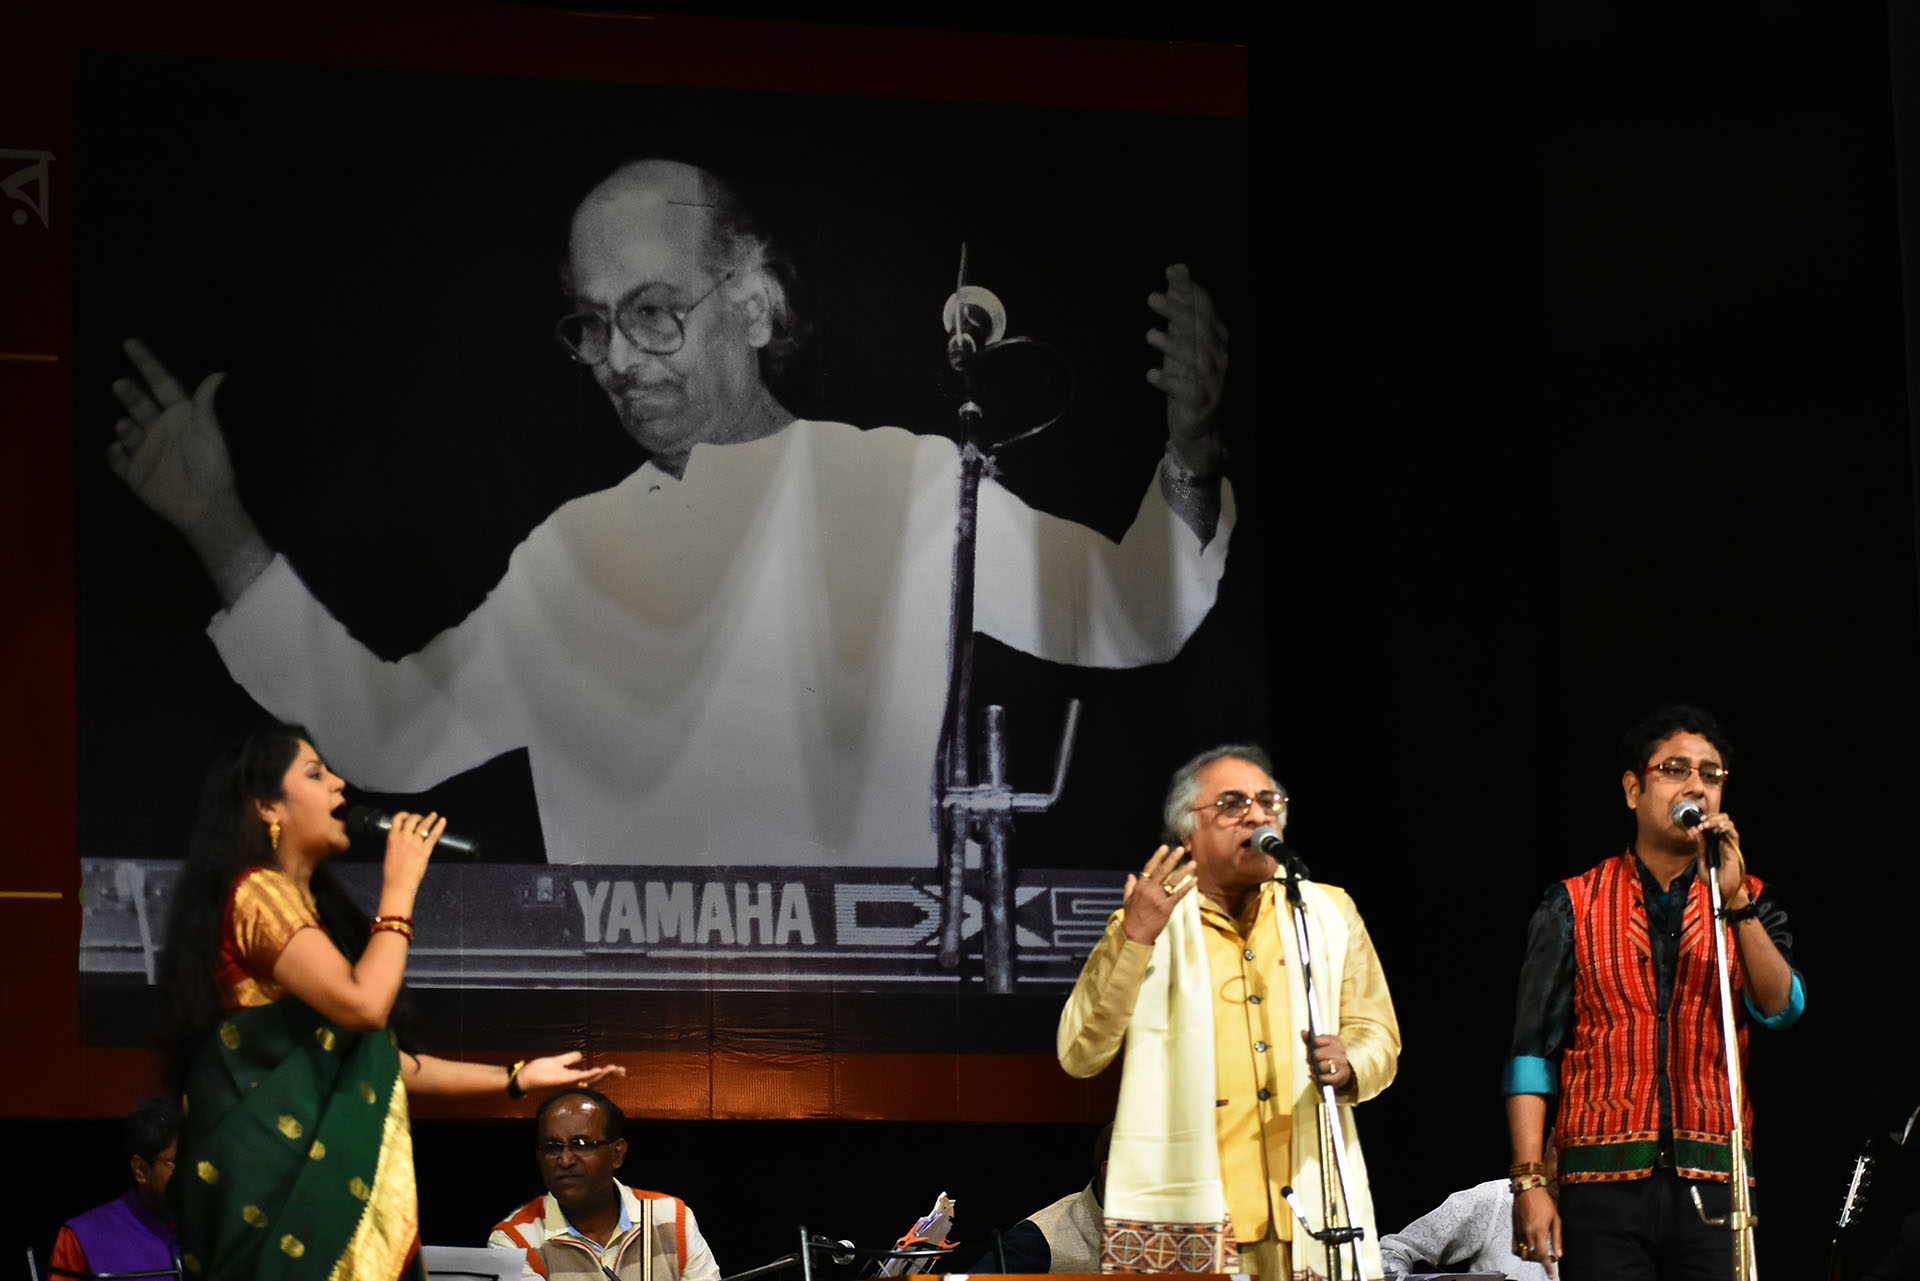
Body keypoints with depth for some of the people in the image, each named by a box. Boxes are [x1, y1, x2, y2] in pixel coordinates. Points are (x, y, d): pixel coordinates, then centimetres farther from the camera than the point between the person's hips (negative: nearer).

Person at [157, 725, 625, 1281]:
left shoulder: (309, 906, 23)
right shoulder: (257, 894, -8)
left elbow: (378, 1058, 23)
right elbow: (363, 1004, -20)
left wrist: (516, 1078, 22)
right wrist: (399, 888, -8)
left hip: (327, 1174, 10)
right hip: (281, 1177, -10)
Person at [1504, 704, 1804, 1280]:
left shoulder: (1750, 903, 13)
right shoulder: (1574, 906, 7)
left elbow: (1781, 1007, -4)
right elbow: (1533, 1052, 4)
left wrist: (1735, 901, -15)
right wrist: (1529, 1181, -6)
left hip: (1714, 1185, 1)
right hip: (1606, 1185, -1)